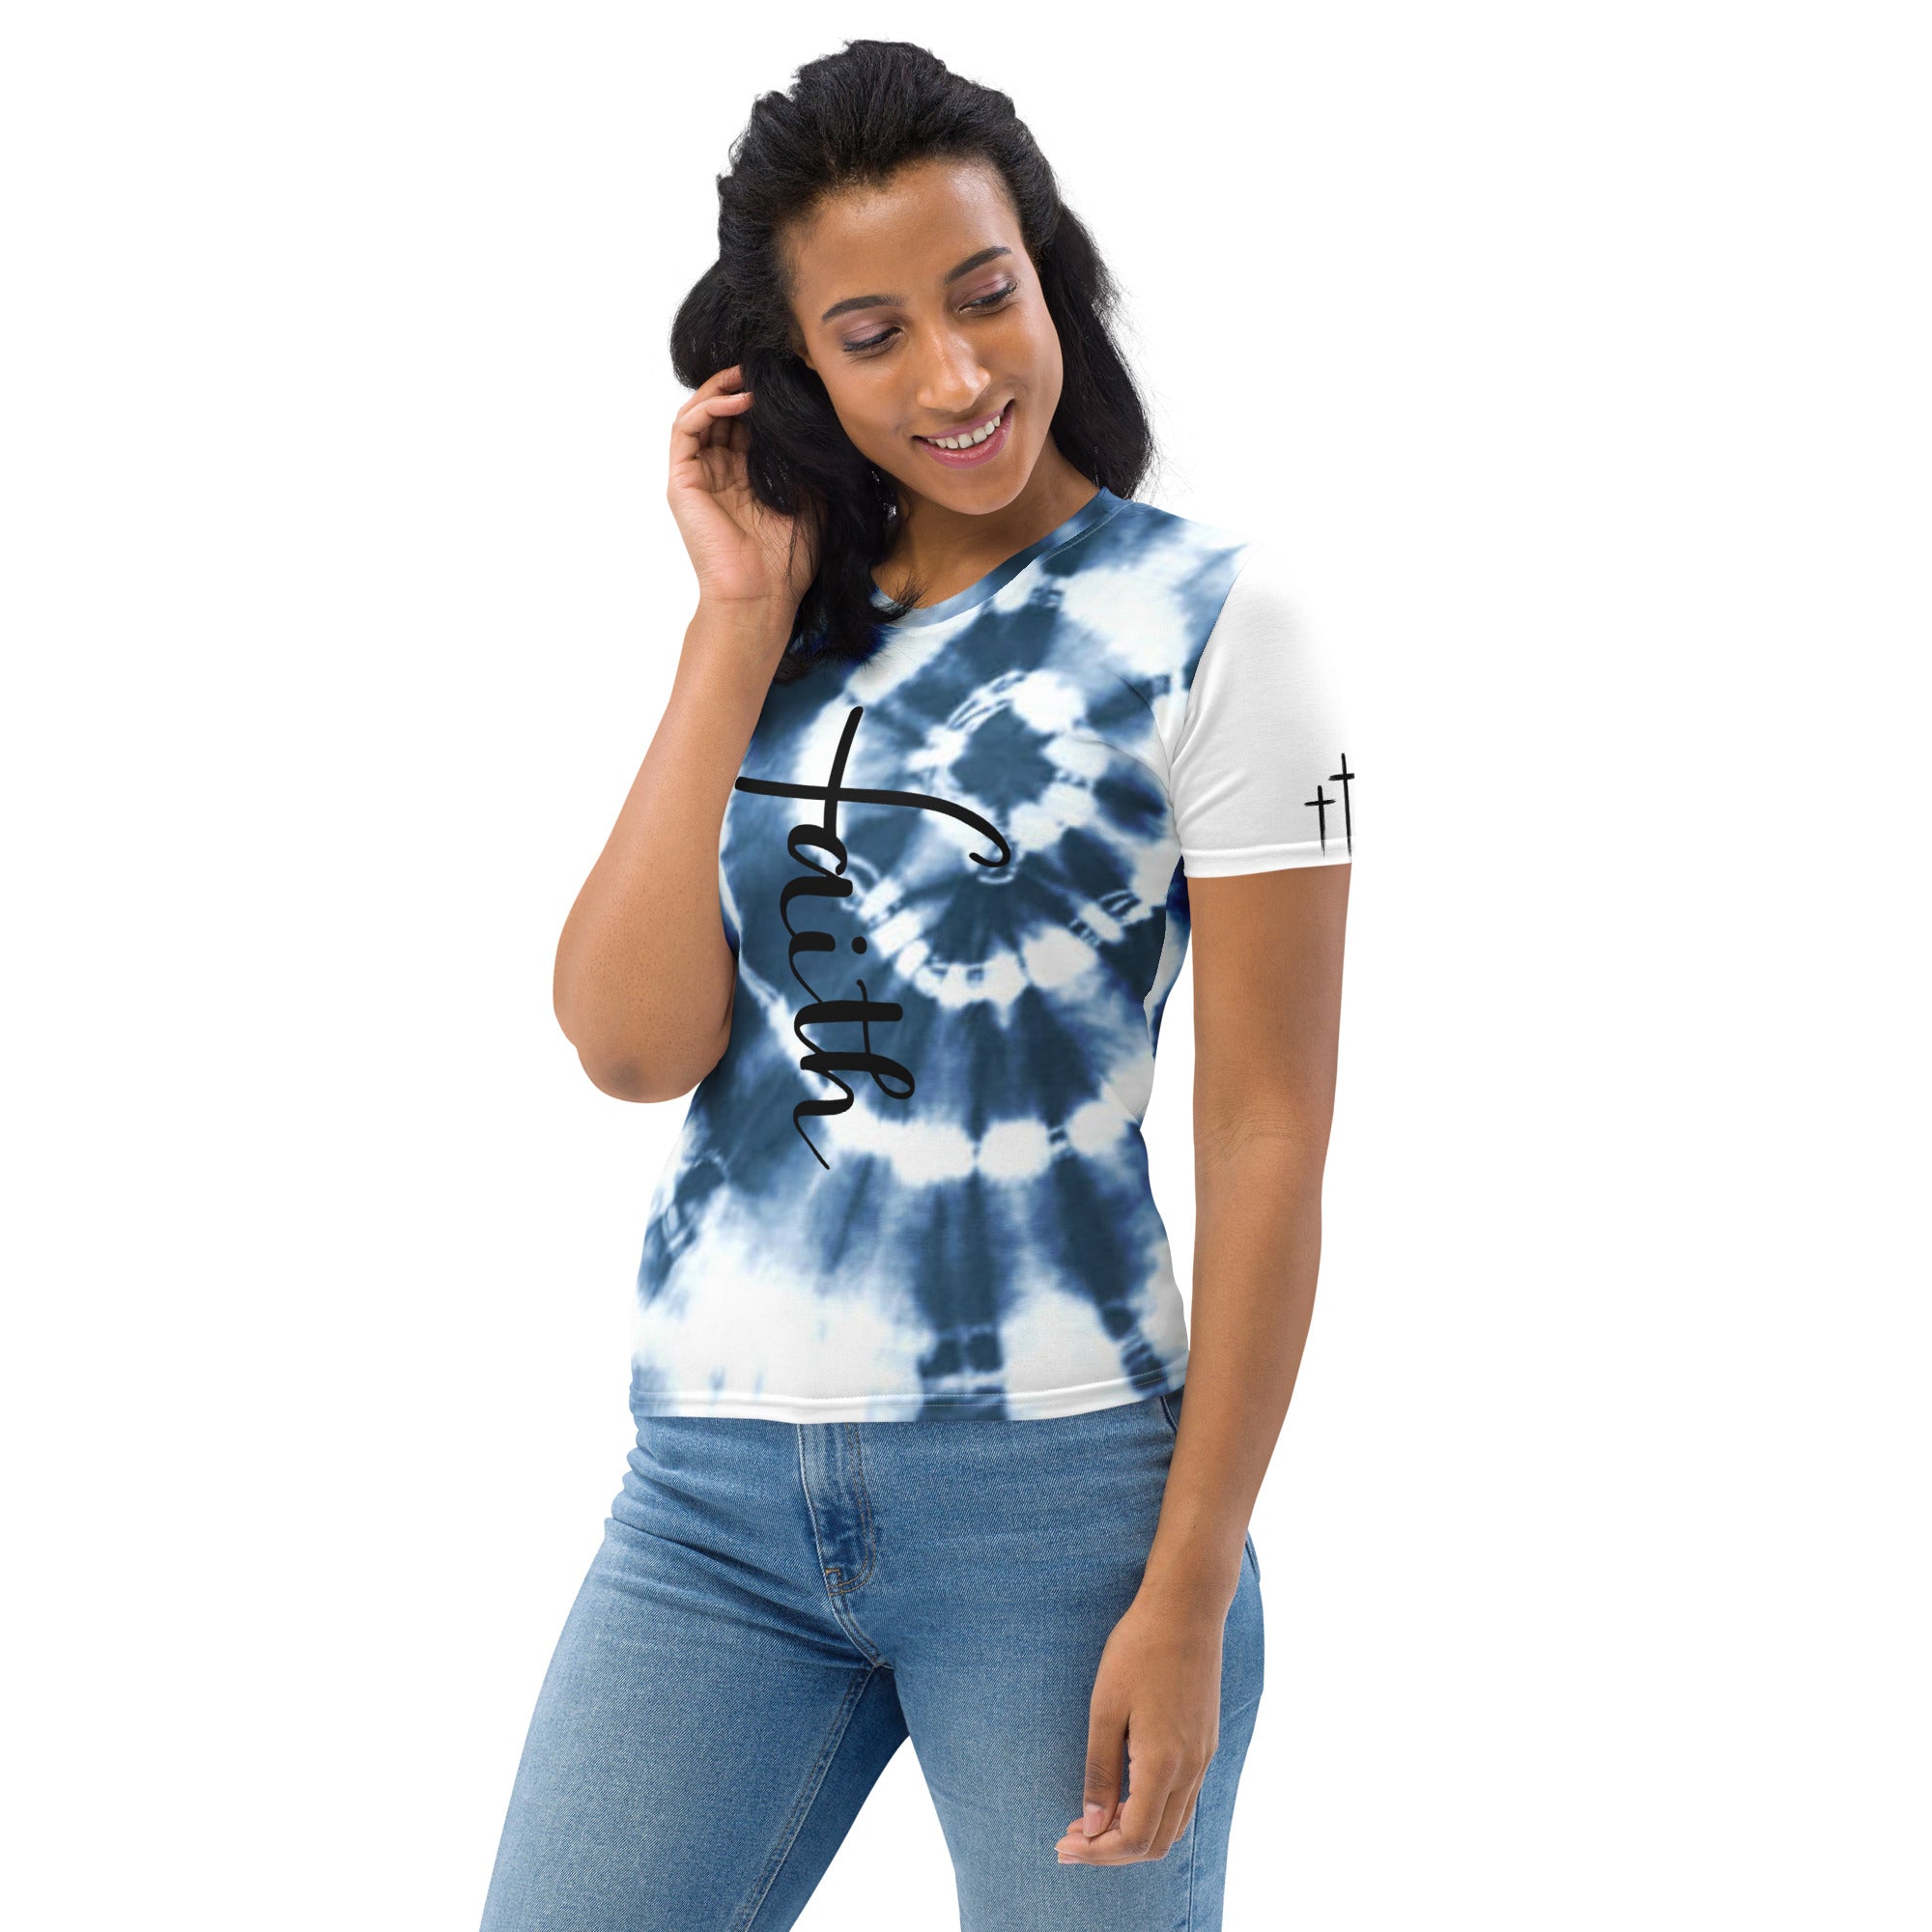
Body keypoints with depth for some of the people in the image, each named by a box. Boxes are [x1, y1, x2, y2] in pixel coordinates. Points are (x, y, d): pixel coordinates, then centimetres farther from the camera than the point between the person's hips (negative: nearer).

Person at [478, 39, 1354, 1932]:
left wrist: (1189, 1589, -9)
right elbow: (632, 1043, -4)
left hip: (1054, 1487, -4)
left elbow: (1268, 1133, -6)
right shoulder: (788, 623, 10)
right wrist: (742, 624, -5)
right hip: (713, 1485, 4)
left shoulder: (1205, 618, -3)